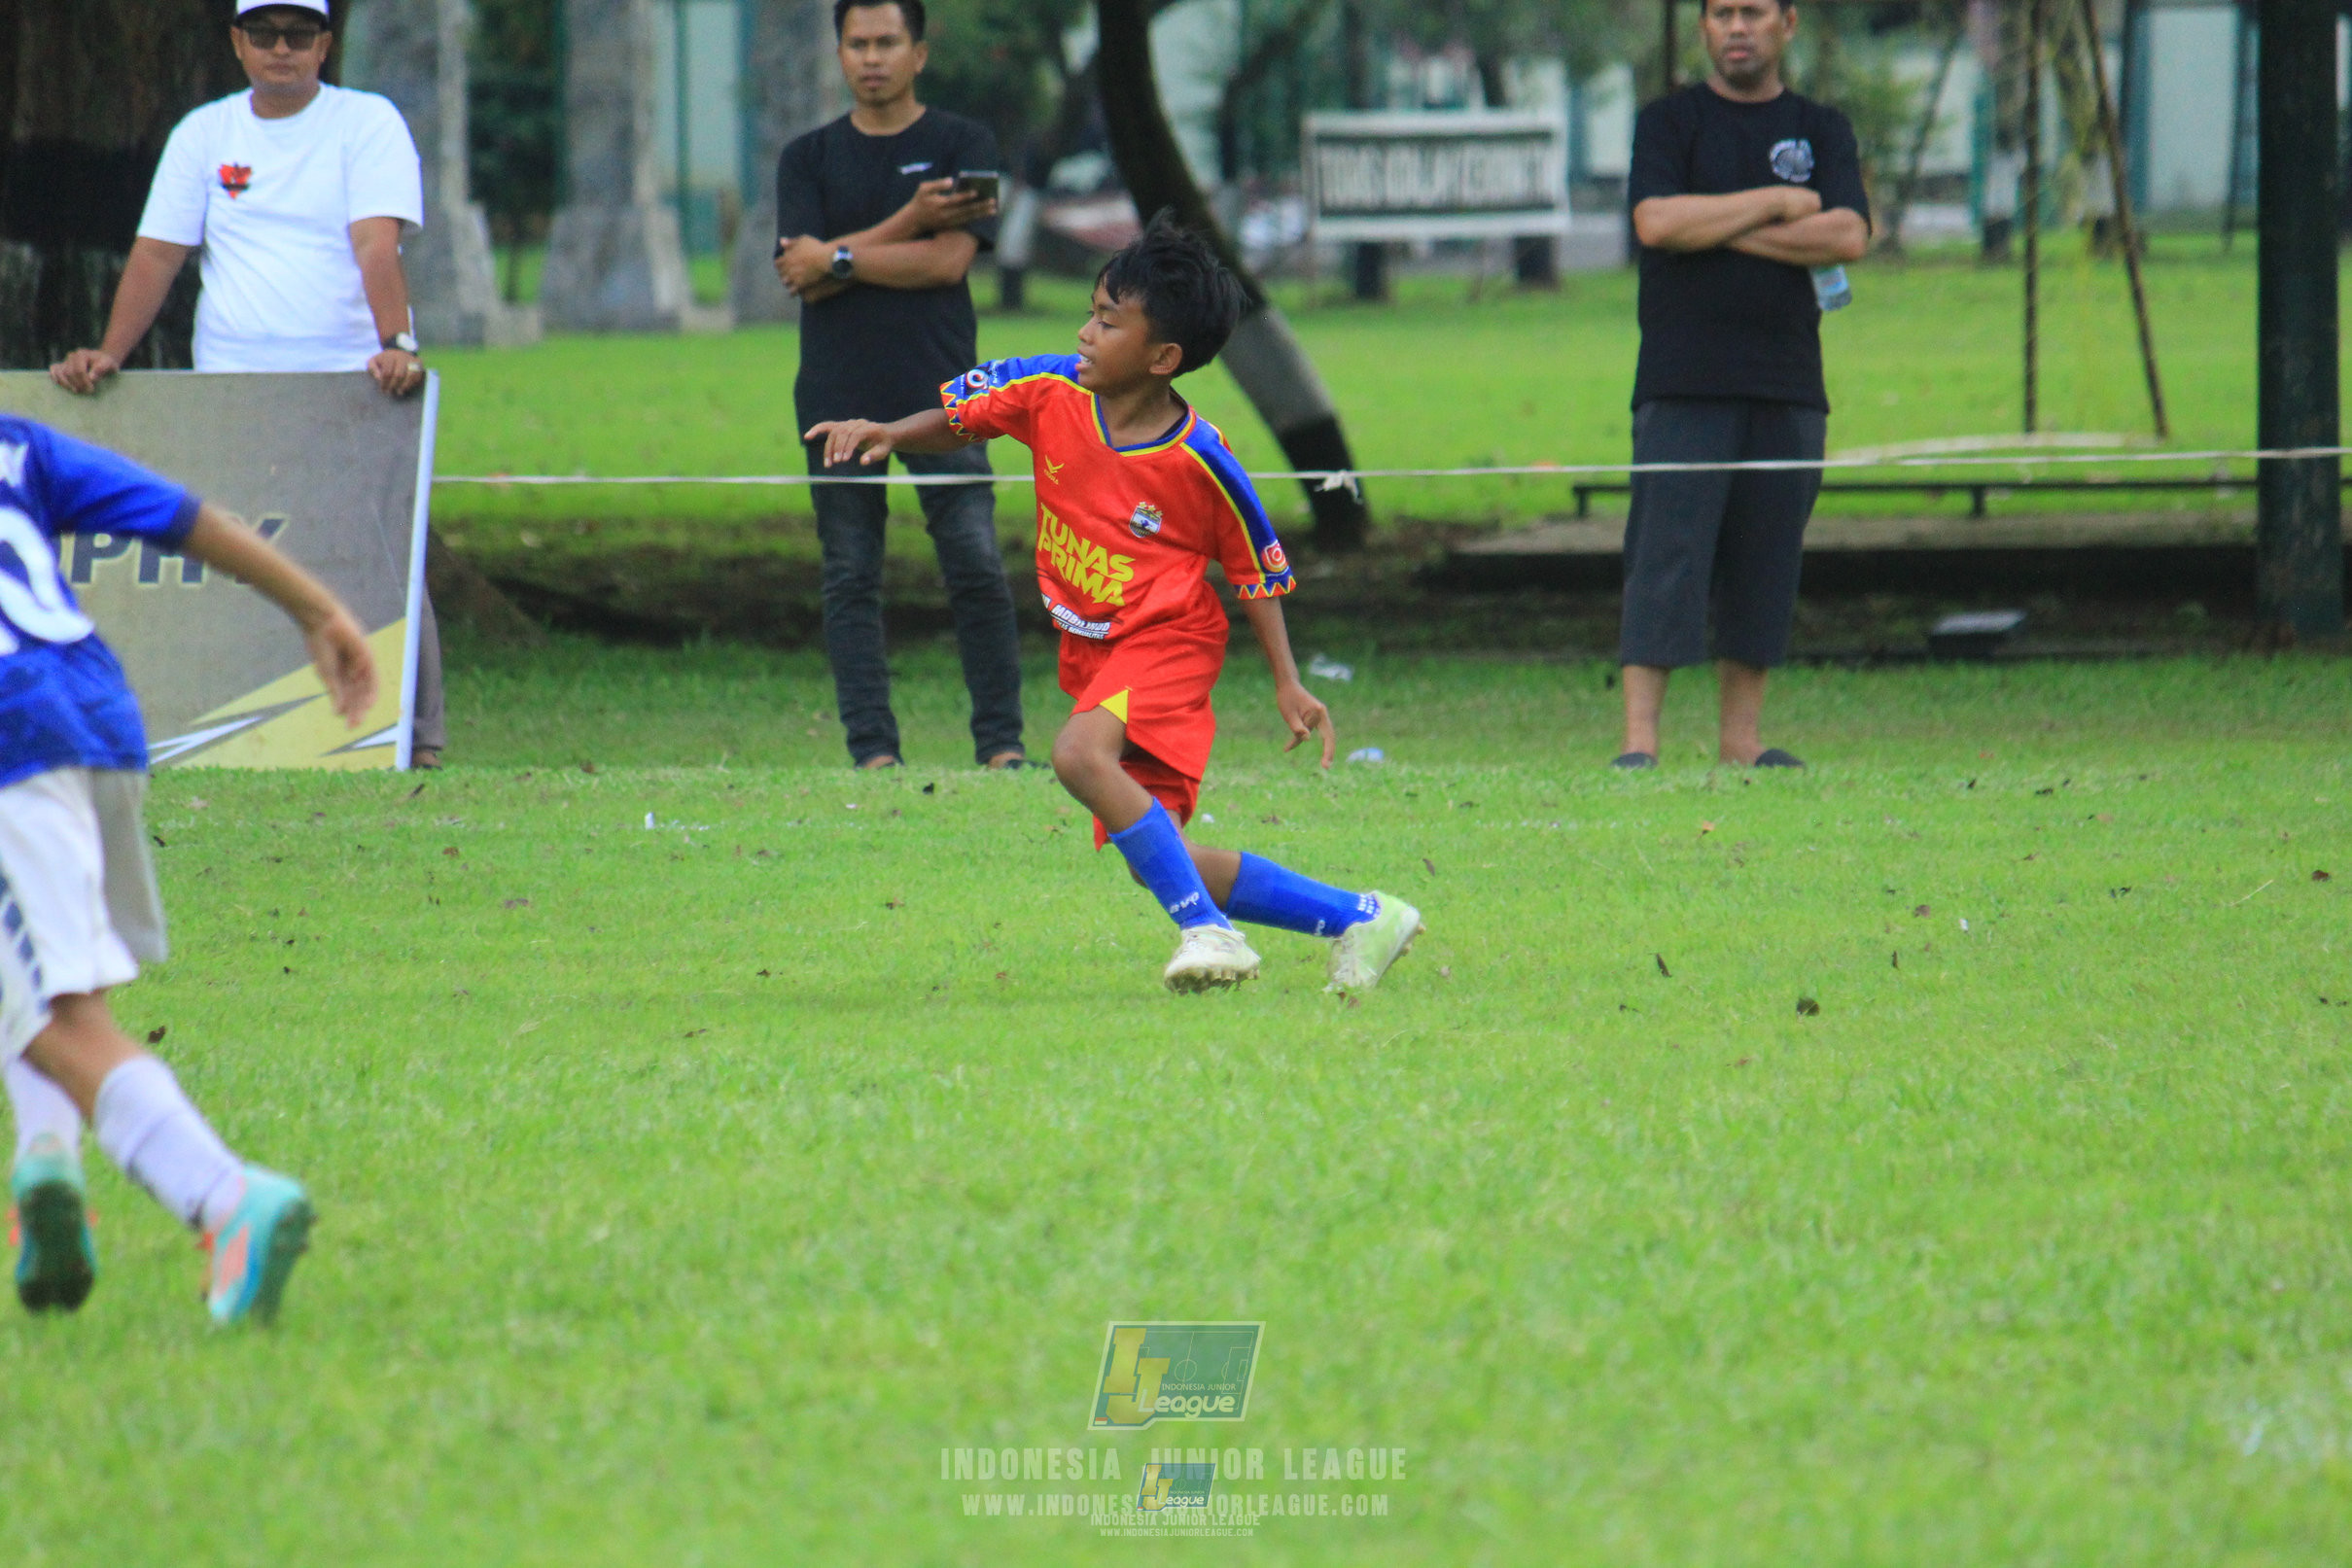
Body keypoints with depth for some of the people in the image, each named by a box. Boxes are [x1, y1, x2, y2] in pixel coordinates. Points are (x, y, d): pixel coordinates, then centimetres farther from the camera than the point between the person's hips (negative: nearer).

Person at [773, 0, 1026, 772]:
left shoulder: (962, 146, 7)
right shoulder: (809, 159, 12)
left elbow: (950, 259, -7)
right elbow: (802, 275, -2)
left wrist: (838, 258, -6)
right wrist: (908, 224, -9)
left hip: (940, 390, -2)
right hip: (838, 397, 2)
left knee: (976, 565, -8)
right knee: (850, 577, 0)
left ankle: (1001, 741, -2)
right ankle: (872, 749, 2)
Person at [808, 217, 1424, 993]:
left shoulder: (1199, 462, -16)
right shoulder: (1052, 392, -6)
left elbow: (1258, 569, -3)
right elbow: (957, 419, 11)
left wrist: (1288, 684, -7)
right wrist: (887, 433, -9)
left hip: (1167, 644, -6)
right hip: (1093, 658, 6)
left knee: (1080, 752, -35)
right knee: (1161, 866, 2)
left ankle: (1206, 928, -30)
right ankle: (1358, 918, 15)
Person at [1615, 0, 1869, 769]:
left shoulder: (1822, 130, 13)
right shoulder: (1669, 121, 7)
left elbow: (1847, 236, -2)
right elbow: (1657, 222, -10)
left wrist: (1722, 232, -7)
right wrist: (1777, 204, -6)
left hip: (1788, 387, 3)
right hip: (1684, 385, -3)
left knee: (1765, 564, 3)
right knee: (1666, 556, -10)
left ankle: (1741, 734, 9)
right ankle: (1639, 736, -12)